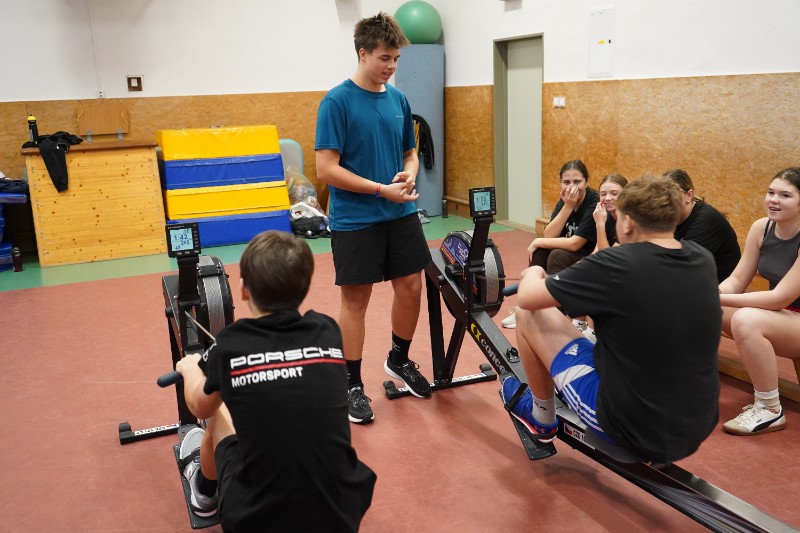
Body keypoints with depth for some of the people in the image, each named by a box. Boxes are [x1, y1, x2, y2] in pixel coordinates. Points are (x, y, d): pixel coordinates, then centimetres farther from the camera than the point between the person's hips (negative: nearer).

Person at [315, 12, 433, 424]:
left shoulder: (398, 100, 6)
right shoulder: (337, 101, -12)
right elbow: (326, 169, -16)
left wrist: (409, 173, -7)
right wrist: (381, 190, -17)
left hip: (401, 215, 6)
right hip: (355, 220, -6)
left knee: (411, 287, 10)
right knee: (356, 299, 3)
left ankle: (399, 360, 34)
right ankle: (352, 385, 17)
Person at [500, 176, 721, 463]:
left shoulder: (615, 265, -21)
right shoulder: (704, 260, -3)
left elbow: (527, 298, -10)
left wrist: (533, 272, 12)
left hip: (631, 427, -6)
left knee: (528, 315, 4)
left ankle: (541, 418, 27)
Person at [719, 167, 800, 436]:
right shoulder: (761, 227, -5)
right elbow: (736, 280, -3)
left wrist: (718, 299, -32)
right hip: (776, 315, 7)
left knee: (746, 319, -34)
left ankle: (770, 411, -17)